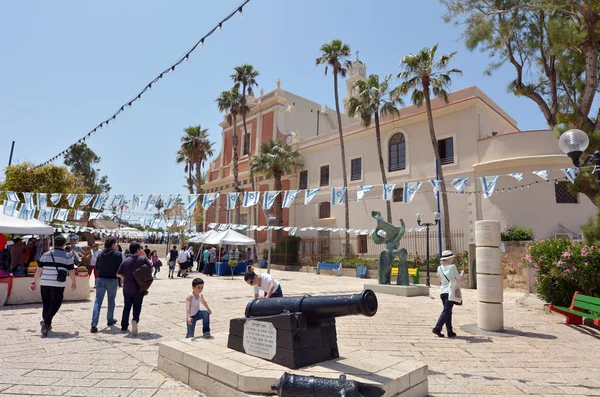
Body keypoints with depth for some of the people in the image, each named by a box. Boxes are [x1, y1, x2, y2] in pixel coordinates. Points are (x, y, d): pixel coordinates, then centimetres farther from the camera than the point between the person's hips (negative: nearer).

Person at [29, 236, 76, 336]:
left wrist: (34, 282, 13)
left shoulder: (45, 255, 9)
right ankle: (46, 321, -16)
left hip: (44, 283, 4)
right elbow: (71, 271, 2)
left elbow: (39, 270, 7)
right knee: (55, 304, 4)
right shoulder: (67, 256, 0)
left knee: (46, 304, 16)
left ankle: (46, 324, 20)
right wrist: (74, 282, 16)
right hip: (58, 285, -4)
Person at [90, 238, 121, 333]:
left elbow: (96, 267, 11)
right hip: (112, 280, -3)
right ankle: (110, 320, 28)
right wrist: (119, 282, 0)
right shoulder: (118, 254, -7)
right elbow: (120, 269, -10)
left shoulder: (100, 254, 5)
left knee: (98, 301, 1)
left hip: (101, 279, 3)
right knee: (111, 301, 14)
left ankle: (94, 325, -8)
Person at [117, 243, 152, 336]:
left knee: (127, 307, 18)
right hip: (139, 288, -2)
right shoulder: (143, 259, -8)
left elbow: (119, 274, -1)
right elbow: (151, 269, -1)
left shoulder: (126, 261, -2)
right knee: (137, 306, 8)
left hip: (127, 289, 3)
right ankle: (135, 320, -19)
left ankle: (124, 326, 25)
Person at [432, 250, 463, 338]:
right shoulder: (452, 267, -7)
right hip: (450, 291, -5)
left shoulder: (439, 268, 7)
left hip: (442, 292, 6)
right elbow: (459, 279, 0)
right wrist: (462, 273, 18)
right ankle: (437, 328, -14)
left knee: (448, 312, 12)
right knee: (446, 311, -6)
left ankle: (450, 332, 14)